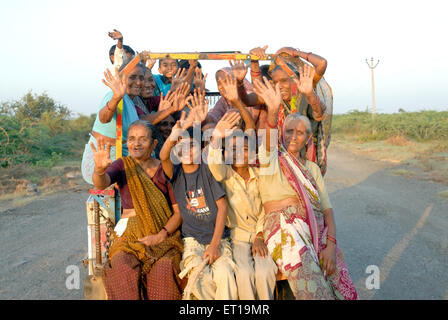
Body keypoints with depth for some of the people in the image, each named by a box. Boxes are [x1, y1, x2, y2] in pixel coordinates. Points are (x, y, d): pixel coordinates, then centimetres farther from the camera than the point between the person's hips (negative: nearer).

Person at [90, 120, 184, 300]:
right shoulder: (122, 166, 7)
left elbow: (179, 211, 2)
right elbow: (101, 184, -15)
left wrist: (160, 236, -12)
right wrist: (99, 169, -38)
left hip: (164, 233, 0)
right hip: (130, 233, 1)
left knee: (163, 270, -29)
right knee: (122, 269, -29)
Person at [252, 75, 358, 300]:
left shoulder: (312, 168, 21)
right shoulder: (271, 160, 9)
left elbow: (327, 209, 12)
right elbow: (268, 140, -16)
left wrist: (331, 245, -3)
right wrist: (273, 111, -35)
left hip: (318, 230, 5)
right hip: (285, 230, -5)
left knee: (345, 291, -8)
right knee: (313, 291, -23)